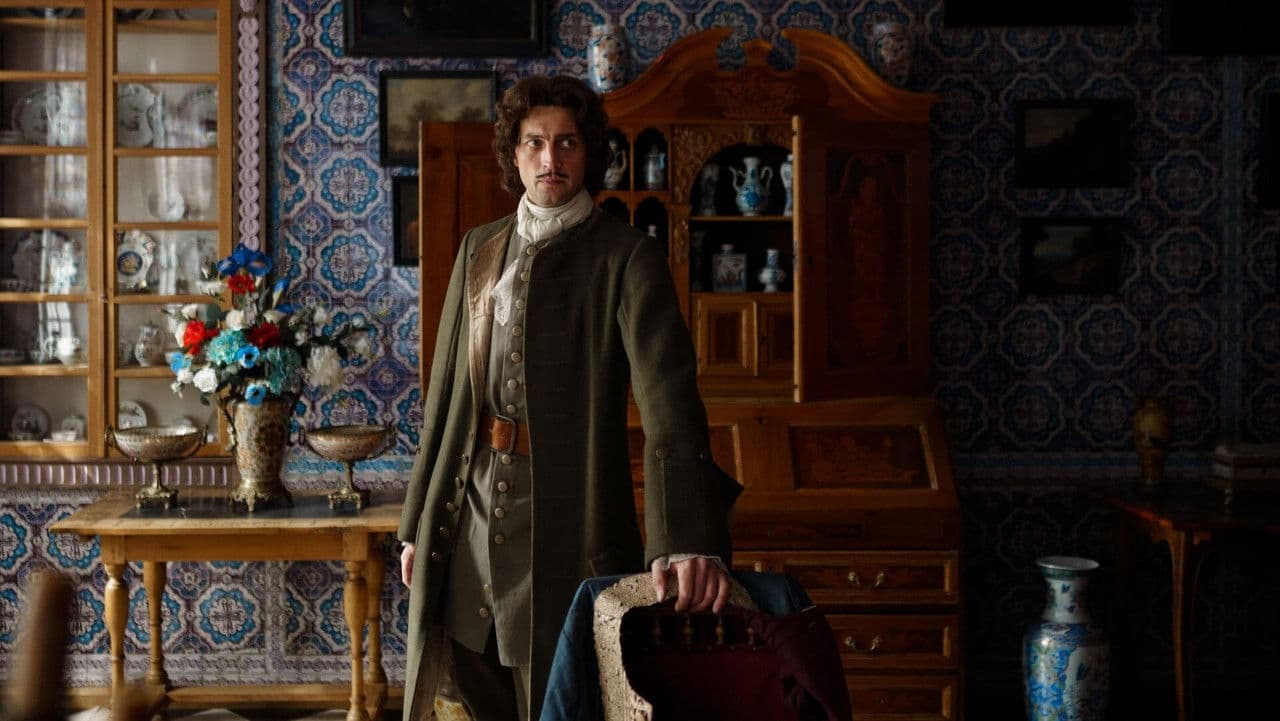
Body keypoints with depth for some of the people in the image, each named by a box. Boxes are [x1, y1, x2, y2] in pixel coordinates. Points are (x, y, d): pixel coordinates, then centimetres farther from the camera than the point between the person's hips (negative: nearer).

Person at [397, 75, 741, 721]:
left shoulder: (625, 258, -8)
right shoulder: (480, 247, 10)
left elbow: (668, 398, -21)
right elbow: (447, 390, 13)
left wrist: (687, 539, -35)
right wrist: (417, 522, 12)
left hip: (563, 521, -5)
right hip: (468, 516, 5)